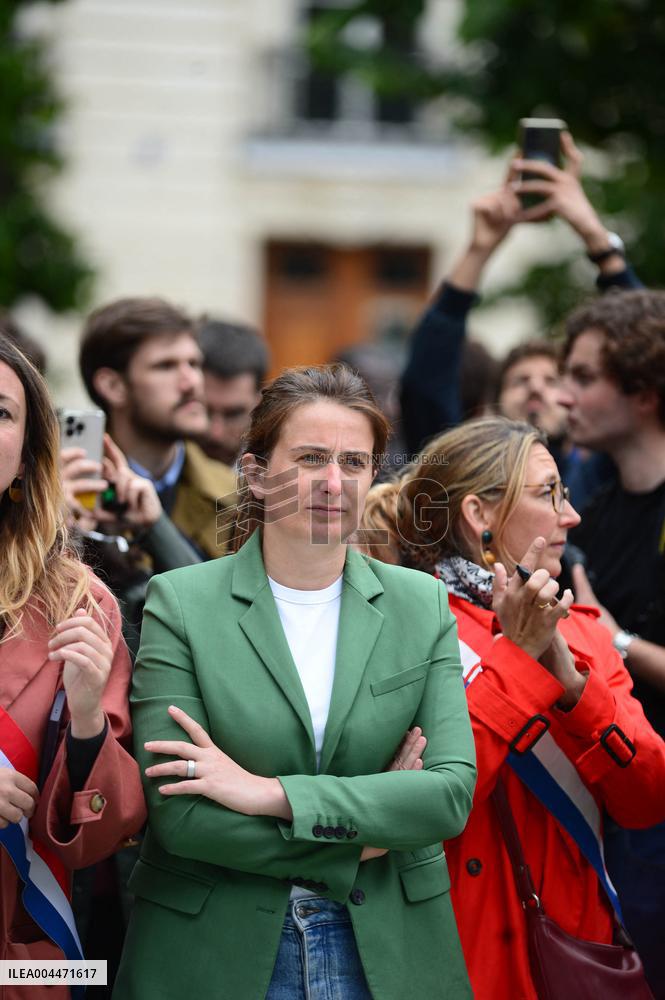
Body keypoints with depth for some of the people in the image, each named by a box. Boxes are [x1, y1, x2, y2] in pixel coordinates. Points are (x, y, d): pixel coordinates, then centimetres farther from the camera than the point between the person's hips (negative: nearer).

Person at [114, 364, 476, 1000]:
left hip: (388, 948, 2)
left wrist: (271, 793, -16)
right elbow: (178, 815, -12)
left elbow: (453, 790, -8)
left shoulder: (421, 605, 3)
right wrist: (362, 840, -12)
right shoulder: (179, 603, -5)